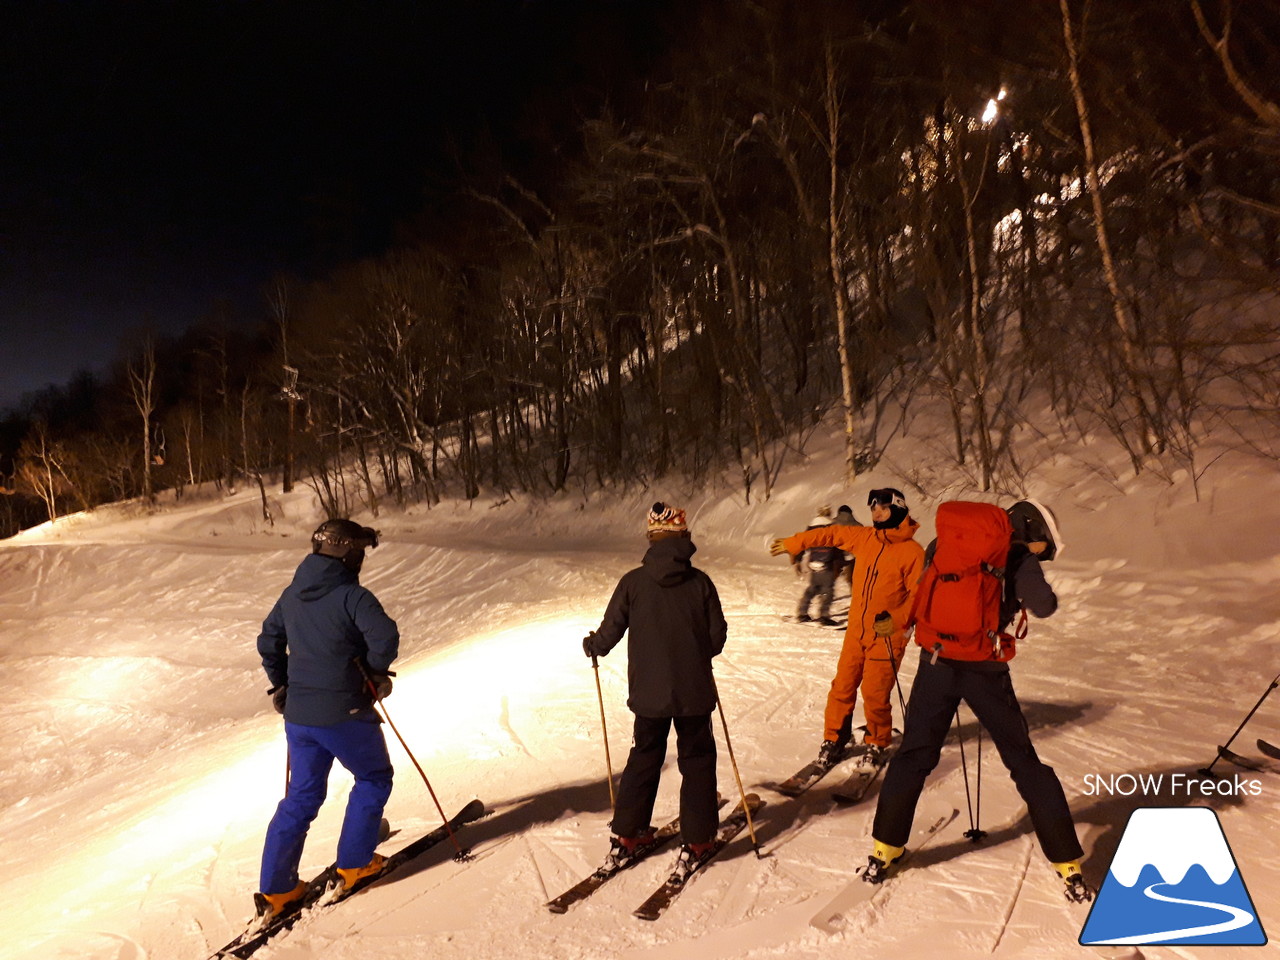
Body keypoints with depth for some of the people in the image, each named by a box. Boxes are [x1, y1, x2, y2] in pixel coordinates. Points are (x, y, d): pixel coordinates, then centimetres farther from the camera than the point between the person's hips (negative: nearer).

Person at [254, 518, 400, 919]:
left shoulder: (292, 595, 7)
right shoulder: (351, 596, -17)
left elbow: (268, 640, 18)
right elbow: (385, 636, -30)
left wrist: (282, 684, 26)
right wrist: (377, 673, -12)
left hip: (298, 714, 7)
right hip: (344, 713, -7)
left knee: (302, 796, 18)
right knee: (373, 779, 16)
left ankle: (276, 888, 21)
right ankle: (353, 865, 20)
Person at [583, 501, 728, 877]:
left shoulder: (633, 582, -10)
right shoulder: (700, 582, -10)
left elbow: (610, 632, -6)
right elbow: (717, 637, -4)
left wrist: (592, 646, 16)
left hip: (648, 692, 1)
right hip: (694, 691, -1)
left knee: (643, 760, 19)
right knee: (697, 761, 15)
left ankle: (625, 837, 26)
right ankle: (696, 842, 19)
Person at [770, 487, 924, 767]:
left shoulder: (912, 551, -9)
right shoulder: (864, 537, 5)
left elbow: (919, 595, -10)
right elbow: (830, 534, 16)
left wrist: (895, 621, -21)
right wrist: (794, 544, 19)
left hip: (887, 635, -4)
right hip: (856, 631, 5)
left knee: (875, 694, -2)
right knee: (843, 687, 7)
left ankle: (877, 745, 22)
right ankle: (833, 739, 23)